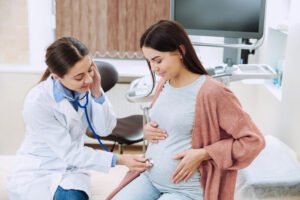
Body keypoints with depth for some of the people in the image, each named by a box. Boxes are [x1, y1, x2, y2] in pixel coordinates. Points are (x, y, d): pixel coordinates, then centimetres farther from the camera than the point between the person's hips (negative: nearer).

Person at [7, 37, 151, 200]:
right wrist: (119, 160, -23)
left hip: (71, 168, 4)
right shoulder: (37, 102, -26)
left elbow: (105, 129, -9)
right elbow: (69, 153, -21)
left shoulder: (86, 87, -13)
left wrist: (96, 92, -23)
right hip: (36, 173, -3)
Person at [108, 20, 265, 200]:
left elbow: (253, 141, -15)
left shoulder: (211, 92, -18)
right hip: (149, 178, 7)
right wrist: (148, 130, 1)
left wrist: (202, 154, -19)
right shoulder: (164, 84, 4)